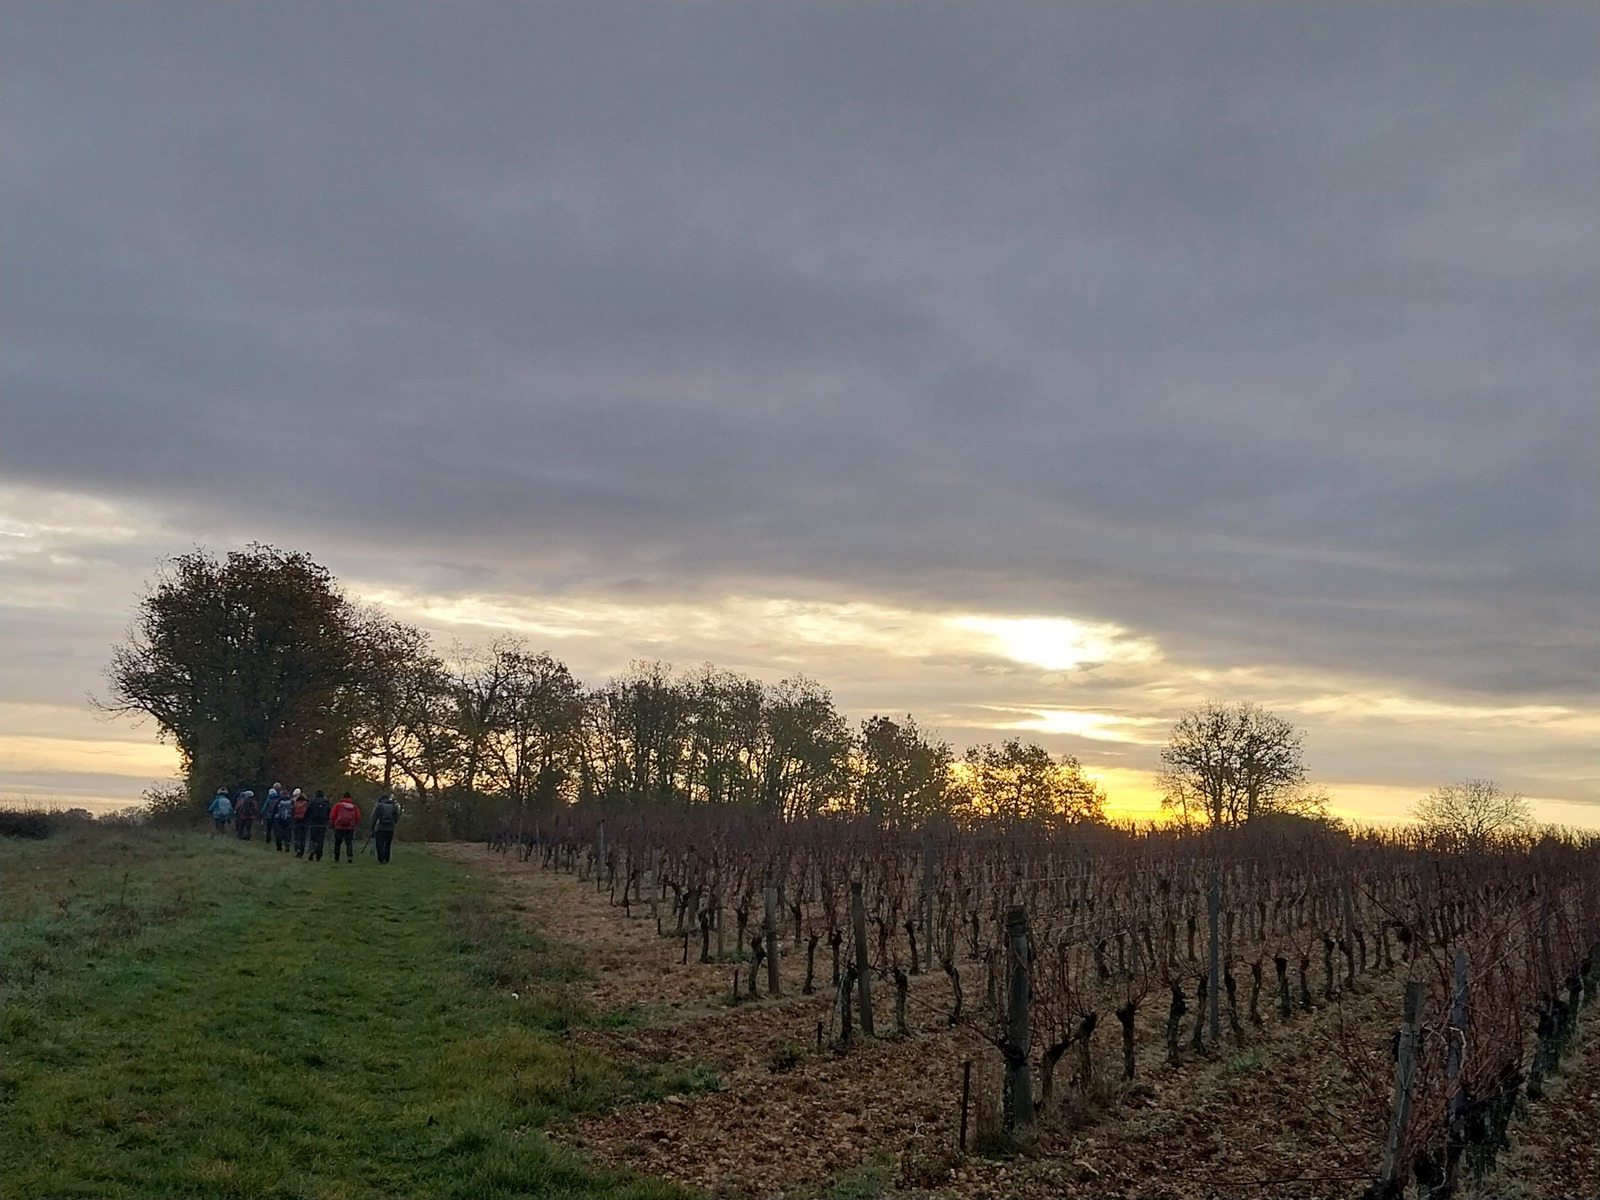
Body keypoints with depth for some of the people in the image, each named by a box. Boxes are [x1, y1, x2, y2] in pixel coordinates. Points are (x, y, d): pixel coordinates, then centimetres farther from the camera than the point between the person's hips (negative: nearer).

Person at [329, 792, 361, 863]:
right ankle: (350, 856, -17)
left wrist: (332, 824, 13)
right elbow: (358, 817, 6)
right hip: (350, 828, 1)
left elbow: (332, 815, -2)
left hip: (339, 827, -1)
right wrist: (355, 825, 19)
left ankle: (336, 858, 15)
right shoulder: (354, 807, 8)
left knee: (337, 842, 11)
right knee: (349, 842, 2)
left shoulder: (338, 805, 2)